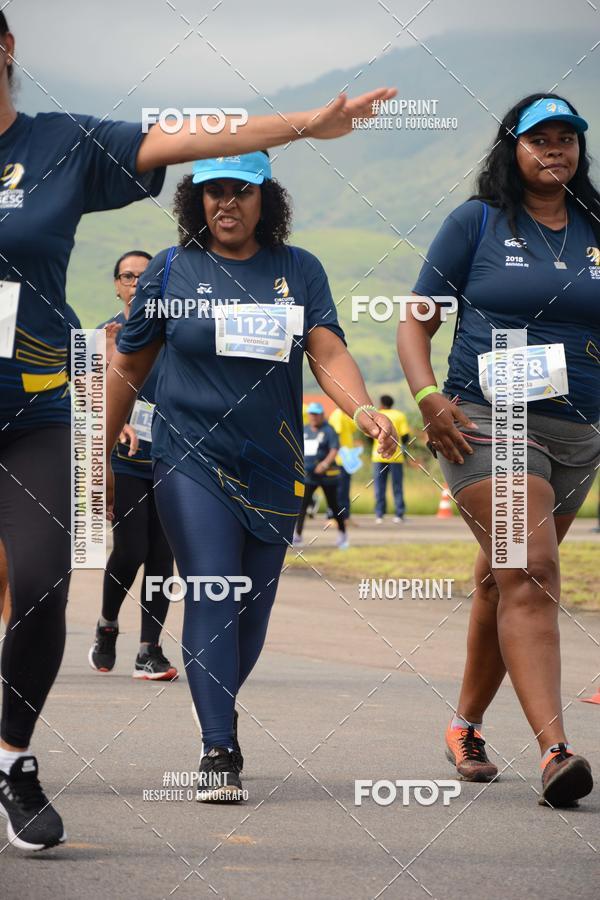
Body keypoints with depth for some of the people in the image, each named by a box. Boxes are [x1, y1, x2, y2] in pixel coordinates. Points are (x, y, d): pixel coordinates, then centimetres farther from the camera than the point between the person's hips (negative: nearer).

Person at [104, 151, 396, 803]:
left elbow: (328, 353, -5)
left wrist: (364, 411, -24)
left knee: (254, 608, 7)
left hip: (273, 466, 2)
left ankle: (218, 710, 31)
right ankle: (218, 753, -16)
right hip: (191, 457, -2)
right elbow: (127, 367, 10)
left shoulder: (299, 271, 6)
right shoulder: (171, 271, 3)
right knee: (211, 597, -15)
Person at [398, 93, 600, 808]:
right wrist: (429, 397, -11)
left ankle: (466, 725, 29)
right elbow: (416, 322, 4)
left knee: (504, 579, 12)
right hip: (487, 419, -4)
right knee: (531, 570, -19)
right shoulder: (476, 223, 3)